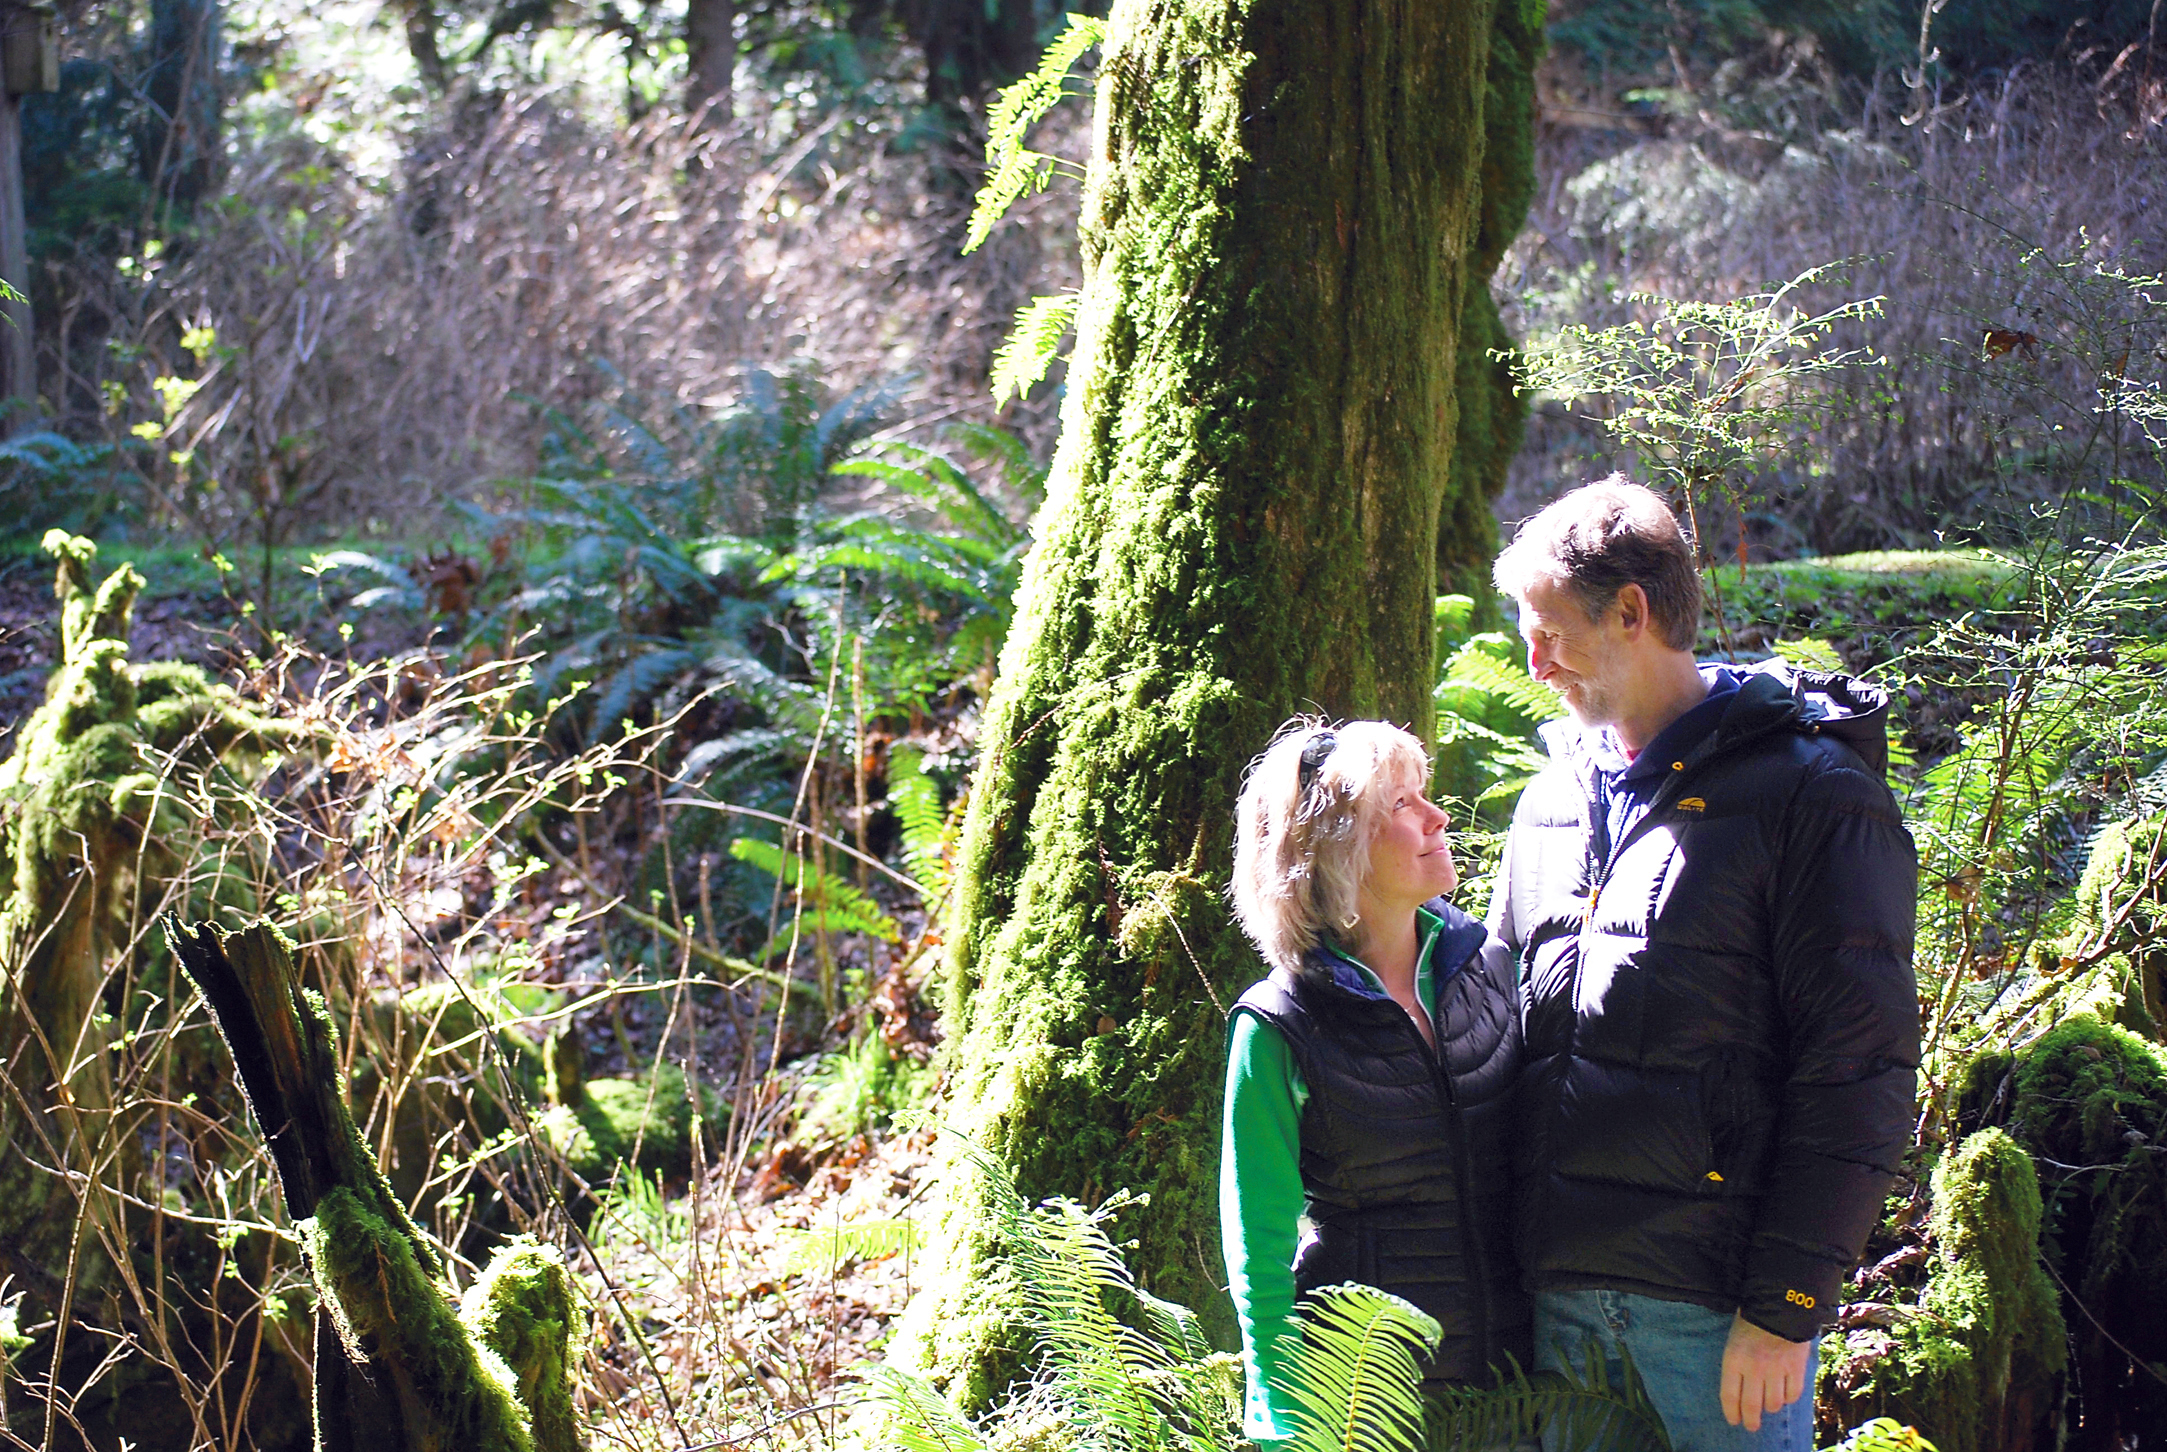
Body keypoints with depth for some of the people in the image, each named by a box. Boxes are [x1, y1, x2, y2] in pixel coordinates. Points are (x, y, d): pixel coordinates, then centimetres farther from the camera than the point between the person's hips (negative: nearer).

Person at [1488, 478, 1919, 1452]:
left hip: (1711, 1298, -6)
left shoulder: (1810, 797, -6)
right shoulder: (1556, 795, 15)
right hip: (1560, 1288, 6)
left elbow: (1857, 1080, -10)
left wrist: (1784, 1308, -14)